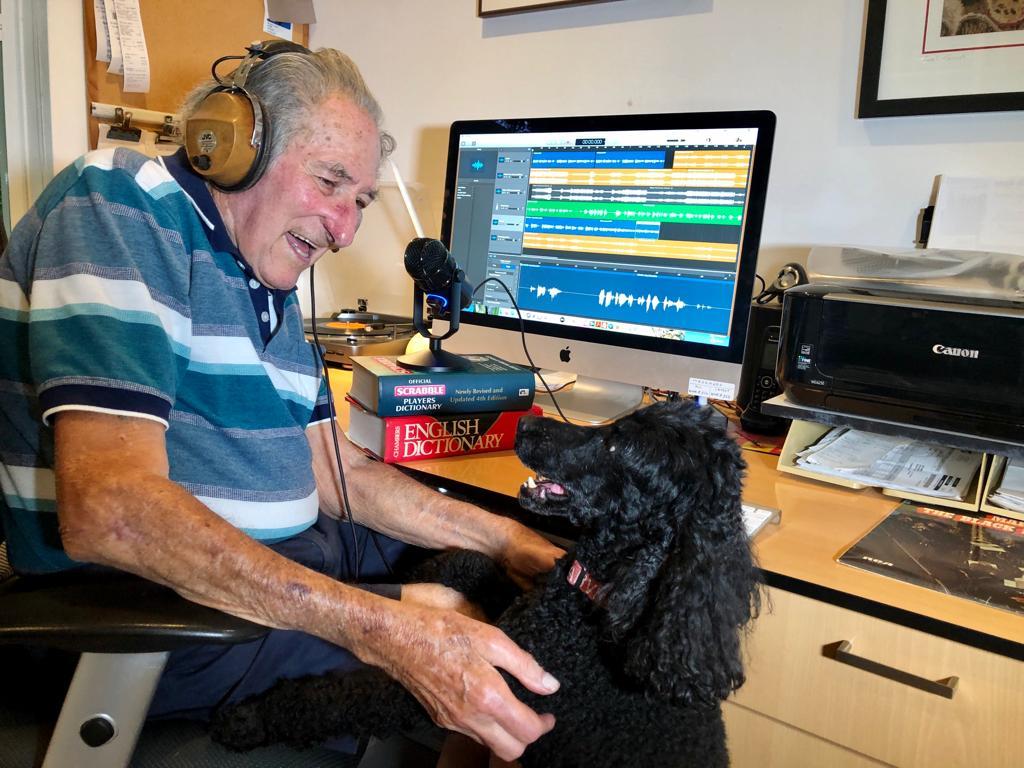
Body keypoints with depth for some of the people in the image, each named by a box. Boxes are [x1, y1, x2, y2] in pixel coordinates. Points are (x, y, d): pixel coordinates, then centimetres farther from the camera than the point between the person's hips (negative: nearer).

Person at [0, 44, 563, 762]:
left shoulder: (272, 286, 12)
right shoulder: (117, 205, -16)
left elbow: (334, 471, 11)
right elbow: (107, 509, -29)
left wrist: (504, 537, 0)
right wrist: (387, 630, -35)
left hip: (284, 556, 9)